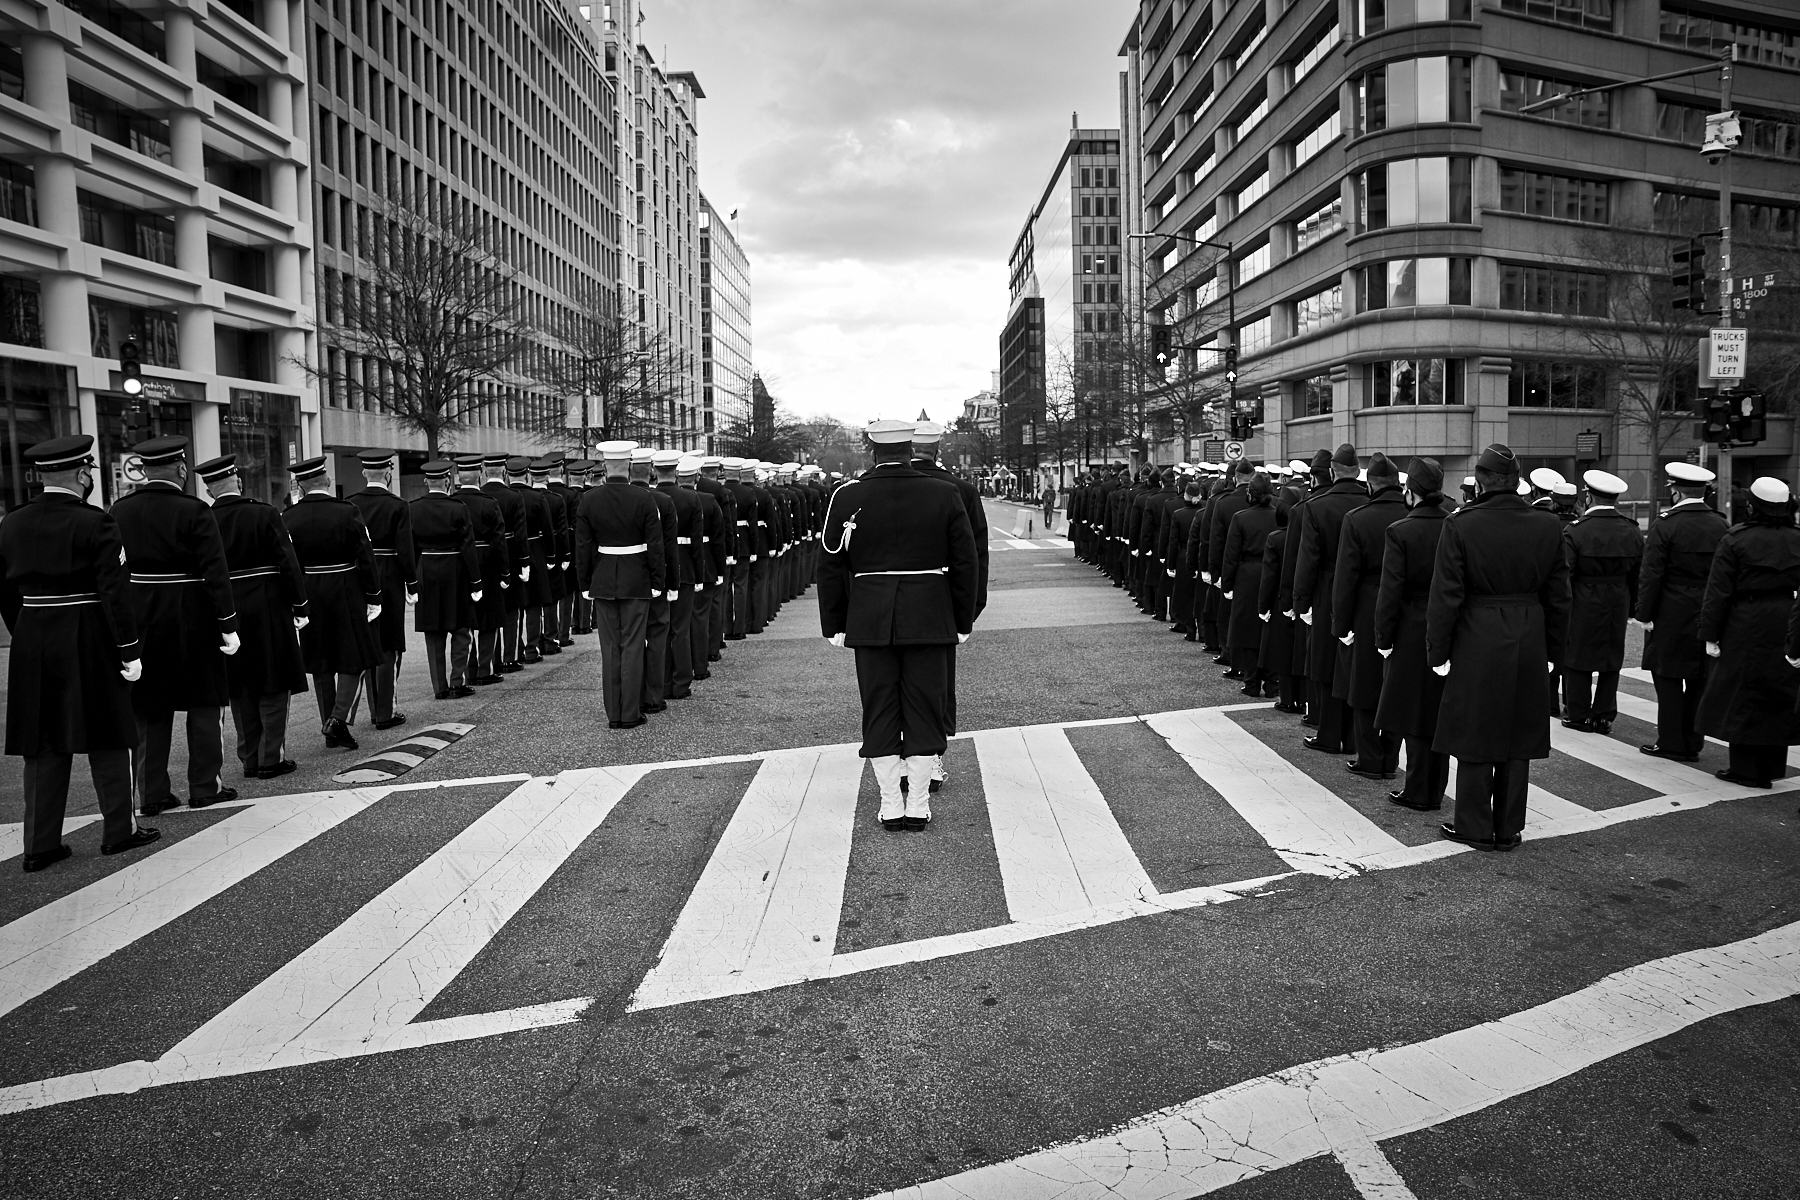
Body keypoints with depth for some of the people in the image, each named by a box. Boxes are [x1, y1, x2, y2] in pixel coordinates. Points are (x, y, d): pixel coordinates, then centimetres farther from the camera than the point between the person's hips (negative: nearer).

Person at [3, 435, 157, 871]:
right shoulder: (95, 523, -13)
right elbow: (115, 590, -16)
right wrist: (129, 650, -12)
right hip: (89, 640, -5)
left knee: (43, 745, 10)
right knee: (106, 738, 7)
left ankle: (41, 845, 13)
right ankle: (119, 830, 16)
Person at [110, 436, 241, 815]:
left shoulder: (119, 511, 2)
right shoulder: (193, 511, -12)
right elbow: (215, 574, -16)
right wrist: (228, 625, -12)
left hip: (138, 619, 4)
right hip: (191, 619, -4)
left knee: (148, 709, 11)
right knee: (203, 702, 8)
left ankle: (152, 794, 16)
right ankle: (204, 787, 13)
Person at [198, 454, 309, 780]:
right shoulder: (264, 514, -8)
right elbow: (288, 563, -10)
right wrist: (299, 606, -3)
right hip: (269, 609, -3)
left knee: (241, 690, 11)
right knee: (273, 686, 5)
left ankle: (250, 759, 16)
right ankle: (271, 758, 5)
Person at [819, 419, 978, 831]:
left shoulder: (847, 497, -1)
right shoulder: (945, 495, -1)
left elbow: (831, 568, 1)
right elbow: (966, 564, 1)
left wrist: (834, 625, 9)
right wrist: (963, 621, 10)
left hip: (870, 622, 0)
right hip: (930, 621, 0)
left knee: (879, 712, 8)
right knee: (925, 708, 8)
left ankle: (891, 805, 13)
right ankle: (918, 805, 12)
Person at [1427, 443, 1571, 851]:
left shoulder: (1461, 525, -13)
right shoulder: (1548, 526, -1)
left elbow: (1446, 597, -11)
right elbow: (1558, 597, 5)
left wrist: (1438, 652, -3)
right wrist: (1552, 650, 15)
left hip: (1477, 642, -4)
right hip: (1529, 643, 4)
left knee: (1475, 738, 8)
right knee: (1518, 740, 13)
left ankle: (1476, 828, 17)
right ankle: (1508, 829, 22)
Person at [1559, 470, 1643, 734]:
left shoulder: (1574, 531, -15)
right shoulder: (1632, 531, 2)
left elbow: (1564, 574, -13)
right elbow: (1638, 574, 8)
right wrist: (1631, 606, 17)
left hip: (1583, 605, -5)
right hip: (1618, 605, 5)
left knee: (1577, 657, 6)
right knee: (1612, 660, 13)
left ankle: (1579, 715, 11)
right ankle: (1604, 715, 18)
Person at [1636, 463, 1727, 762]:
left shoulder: (1664, 524, -13)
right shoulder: (1720, 525, 3)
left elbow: (1651, 574, -14)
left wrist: (1645, 614, -8)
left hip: (1671, 615, -5)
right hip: (1708, 614, 5)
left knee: (1668, 679, 3)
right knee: (1700, 680, 11)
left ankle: (1671, 743, 6)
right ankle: (1692, 744, 18)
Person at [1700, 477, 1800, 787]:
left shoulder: (1735, 540, -9)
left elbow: (1719, 591, -11)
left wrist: (1710, 634, -7)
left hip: (1745, 628, -5)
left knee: (1742, 696, 3)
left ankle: (1746, 769, 6)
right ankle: (1772, 765, 26)